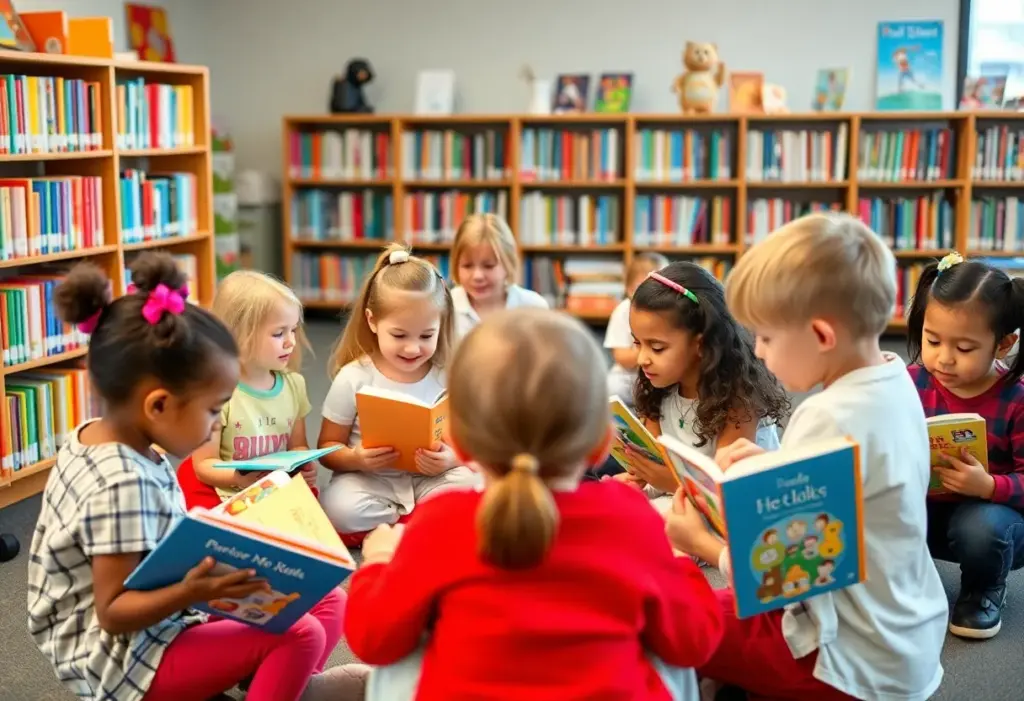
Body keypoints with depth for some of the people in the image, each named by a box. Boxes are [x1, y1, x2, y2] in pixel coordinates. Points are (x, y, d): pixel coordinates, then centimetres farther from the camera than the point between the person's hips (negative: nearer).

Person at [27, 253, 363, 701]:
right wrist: (190, 594, -39)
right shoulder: (123, 486, -28)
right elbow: (112, 613, -25)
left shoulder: (92, 437, 1)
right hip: (121, 660, -10)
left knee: (328, 601, 3)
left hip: (151, 630, 10)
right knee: (299, 636, -25)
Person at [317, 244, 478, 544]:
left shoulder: (447, 377, -3)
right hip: (370, 481, -1)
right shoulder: (353, 378, -7)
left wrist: (450, 459, -23)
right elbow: (328, 447, 0)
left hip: (430, 480, 1)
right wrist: (356, 460, -23)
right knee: (339, 507, -33)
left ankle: (385, 531, -13)